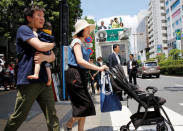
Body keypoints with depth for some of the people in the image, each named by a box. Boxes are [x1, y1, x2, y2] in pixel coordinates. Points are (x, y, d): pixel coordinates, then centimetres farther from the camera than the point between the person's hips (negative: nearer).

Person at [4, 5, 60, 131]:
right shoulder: (23, 29, -2)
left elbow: (53, 56, 13)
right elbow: (41, 46, -19)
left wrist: (45, 57, -10)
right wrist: (52, 44, 3)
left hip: (44, 81, 7)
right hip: (28, 80, -7)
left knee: (52, 117, 5)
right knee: (18, 118, 6)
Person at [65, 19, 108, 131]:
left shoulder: (82, 43, 19)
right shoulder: (76, 41, -9)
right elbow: (80, 60, -23)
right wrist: (98, 68, -24)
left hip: (81, 75, 9)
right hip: (75, 76, -9)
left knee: (82, 106, 10)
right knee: (86, 104, -6)